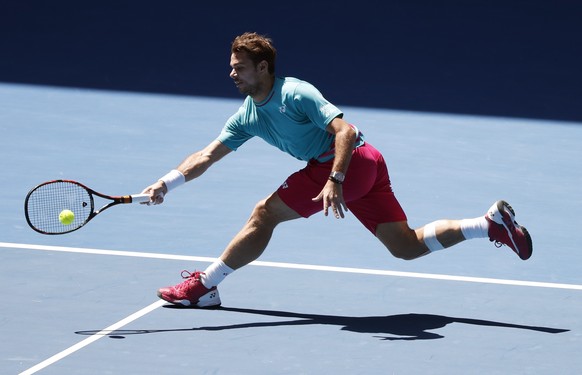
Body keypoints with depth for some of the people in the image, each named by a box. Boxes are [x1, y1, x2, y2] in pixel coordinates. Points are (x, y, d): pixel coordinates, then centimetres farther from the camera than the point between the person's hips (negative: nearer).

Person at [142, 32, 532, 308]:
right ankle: (493, 222, 6)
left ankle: (204, 286, 0)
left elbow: (346, 130, -23)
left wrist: (335, 181, -32)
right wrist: (167, 183, -4)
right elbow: (207, 156, 9)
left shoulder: (296, 94, -15)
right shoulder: (247, 116, 10)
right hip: (365, 170, 9)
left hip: (351, 162, -9)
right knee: (407, 246, 7)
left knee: (264, 214, -8)